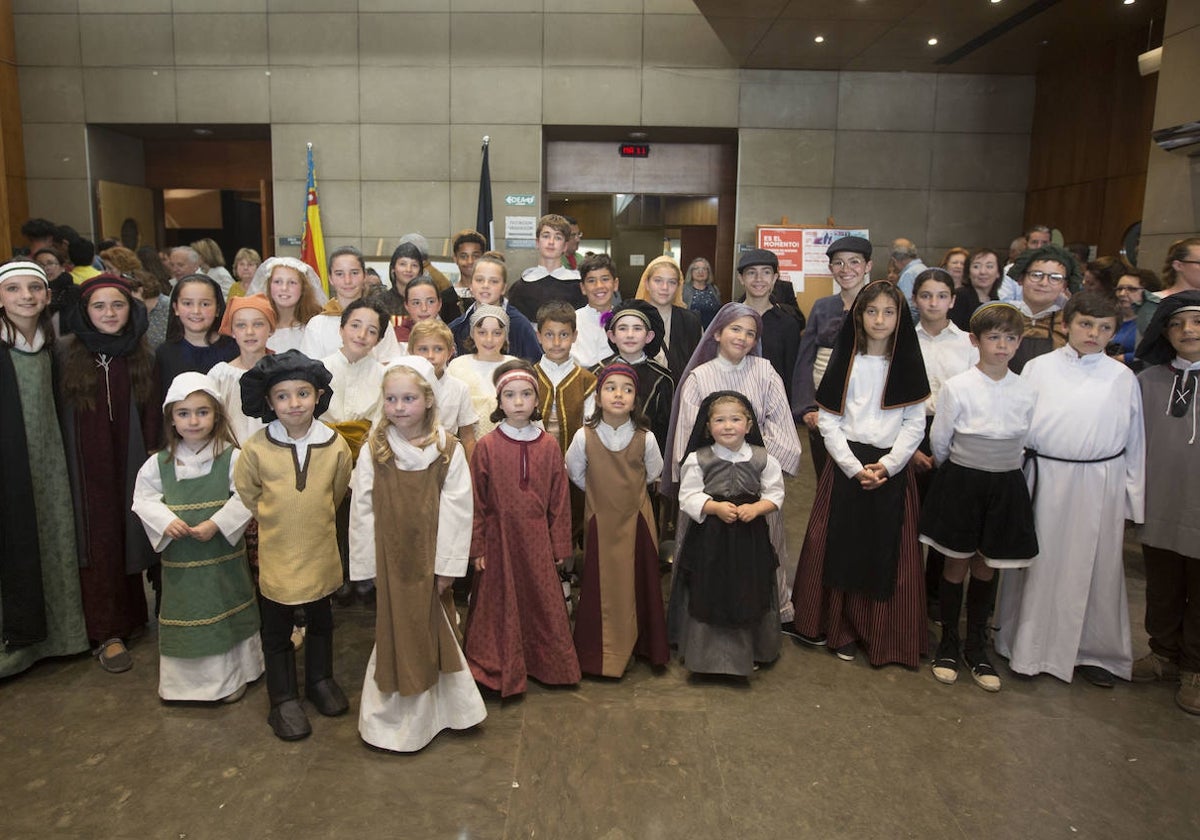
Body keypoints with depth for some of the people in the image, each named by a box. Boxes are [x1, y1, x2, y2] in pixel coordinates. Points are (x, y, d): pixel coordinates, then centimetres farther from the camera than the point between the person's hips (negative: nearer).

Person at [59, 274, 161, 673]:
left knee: (130, 538, 11)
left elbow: (151, 411, 4)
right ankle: (107, 632, 11)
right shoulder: (66, 352, -3)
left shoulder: (142, 355, 2)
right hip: (86, 466, -1)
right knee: (98, 543, 3)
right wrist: (62, 462, -4)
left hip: (130, 462, 2)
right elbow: (56, 411, -2)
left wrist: (152, 453, -2)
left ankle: (129, 617, 28)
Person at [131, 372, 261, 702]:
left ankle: (232, 676, 27)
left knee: (227, 615, 10)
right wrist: (165, 520, -12)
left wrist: (216, 524, -21)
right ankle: (184, 679, 31)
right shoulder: (159, 463, 1)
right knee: (183, 615, 13)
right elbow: (143, 498, 6)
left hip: (223, 555, -2)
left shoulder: (231, 457, -9)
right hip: (179, 559, 2)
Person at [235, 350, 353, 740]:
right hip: (276, 553, -1)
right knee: (277, 630, 11)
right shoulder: (256, 447, -15)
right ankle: (284, 699, 26)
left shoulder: (335, 445, -12)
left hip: (321, 551, 2)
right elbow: (246, 493, 1)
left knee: (321, 620, 19)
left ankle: (320, 680, 39)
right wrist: (275, 520, 7)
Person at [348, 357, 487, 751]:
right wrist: (369, 566, -4)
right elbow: (363, 511, -3)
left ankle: (431, 710, 32)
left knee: (431, 632, 12)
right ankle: (393, 718, 25)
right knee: (394, 634, 9)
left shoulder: (448, 450, -6)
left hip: (430, 561, 0)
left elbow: (457, 510, -7)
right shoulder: (372, 451, -5)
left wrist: (447, 566, -9)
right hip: (391, 561, 0)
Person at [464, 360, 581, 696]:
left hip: (537, 540, 2)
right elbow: (476, 501, -3)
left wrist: (559, 545, 4)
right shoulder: (486, 446, -7)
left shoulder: (549, 446, -1)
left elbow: (559, 500, 3)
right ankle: (499, 670, 28)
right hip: (499, 539, -2)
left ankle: (547, 663, 31)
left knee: (544, 602, 11)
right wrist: (477, 546, -3)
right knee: (500, 605, 10)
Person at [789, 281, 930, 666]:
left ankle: (881, 634, 17)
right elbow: (828, 421, -2)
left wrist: (887, 464, -12)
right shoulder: (845, 361, 3)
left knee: (887, 553, 3)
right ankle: (839, 629, 16)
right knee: (840, 546, 3)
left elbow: (915, 424, 1)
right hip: (846, 465, 0)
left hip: (892, 470, 0)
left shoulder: (908, 365, 5)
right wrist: (856, 467, -11)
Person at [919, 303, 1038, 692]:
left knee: (986, 568, 12)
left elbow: (1023, 439, 11)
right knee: (956, 564, 7)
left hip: (1006, 486, 3)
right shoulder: (956, 387, -12)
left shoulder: (1025, 390, -1)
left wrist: (1004, 467, 13)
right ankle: (948, 645, 23)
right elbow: (939, 441, -2)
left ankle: (977, 647, 26)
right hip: (961, 483, -3)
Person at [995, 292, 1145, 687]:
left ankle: (1093, 651, 28)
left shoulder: (1123, 377, 4)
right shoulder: (1039, 368, 1)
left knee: (1096, 567, 10)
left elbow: (1135, 440, 9)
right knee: (1039, 562, 8)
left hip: (1100, 484, 1)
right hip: (1045, 477, -1)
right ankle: (1028, 645, 24)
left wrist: (1132, 496, 8)